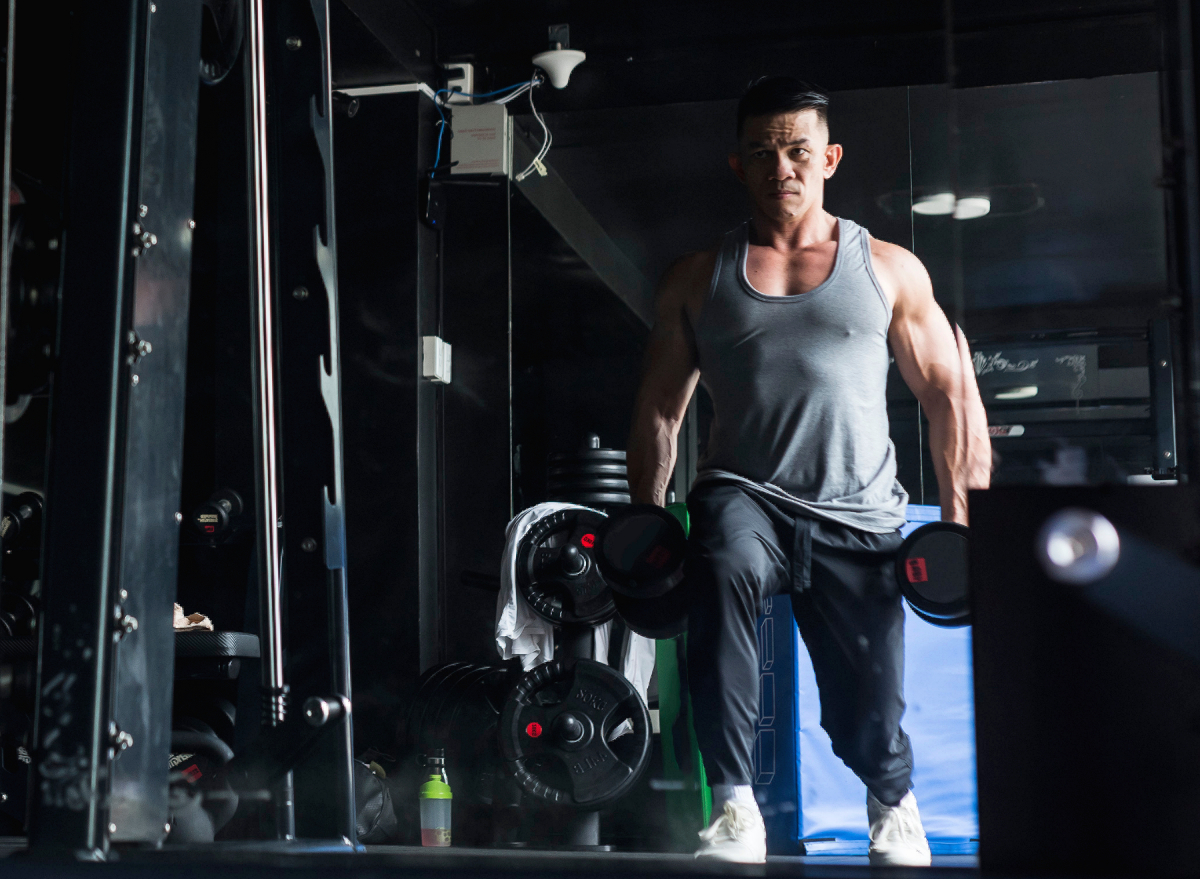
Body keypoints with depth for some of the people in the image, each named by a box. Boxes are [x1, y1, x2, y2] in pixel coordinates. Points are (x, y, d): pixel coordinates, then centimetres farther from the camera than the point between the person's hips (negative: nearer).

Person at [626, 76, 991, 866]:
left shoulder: (889, 269, 9)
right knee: (724, 569, -37)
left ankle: (894, 803, 41)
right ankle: (735, 805, -29)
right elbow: (659, 411, 11)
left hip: (859, 515, 1)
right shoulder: (698, 279, 11)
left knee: (868, 713, 2)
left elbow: (949, 393, 9)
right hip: (745, 495, 0)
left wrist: (962, 517, 0)